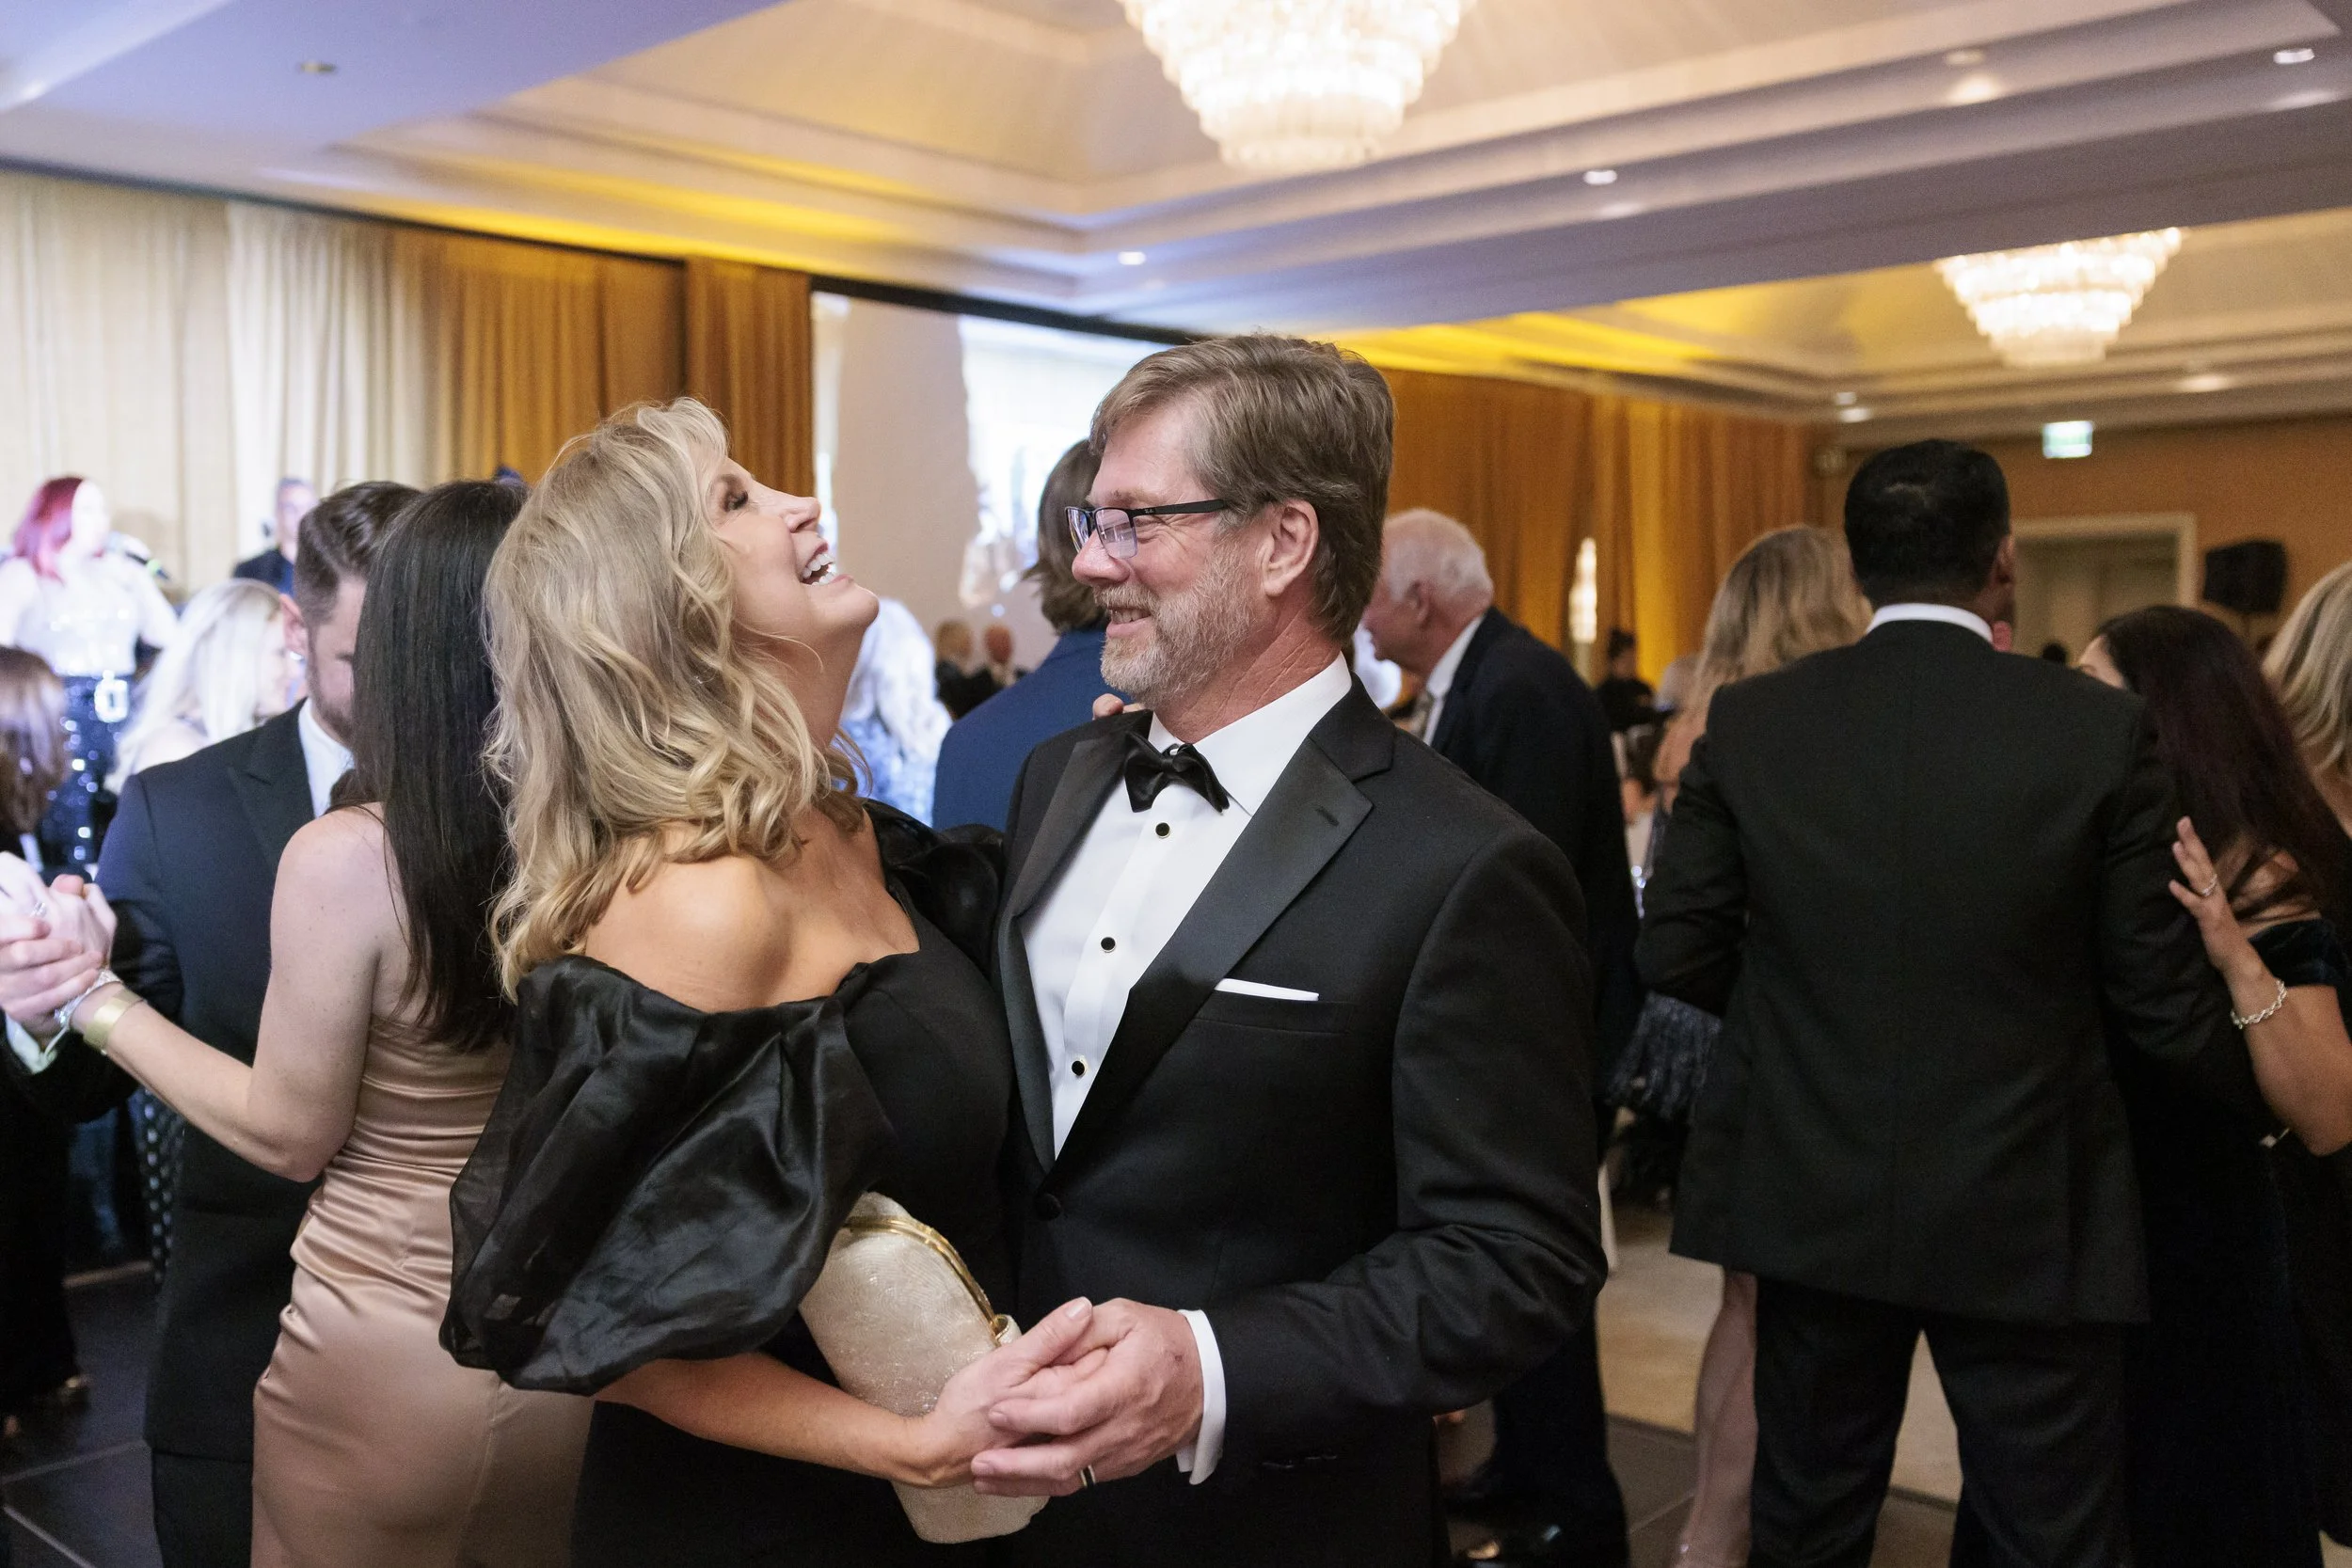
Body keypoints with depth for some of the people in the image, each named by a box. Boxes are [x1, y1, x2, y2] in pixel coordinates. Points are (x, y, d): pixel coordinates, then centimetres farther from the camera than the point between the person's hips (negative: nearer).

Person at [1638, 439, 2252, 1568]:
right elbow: (2162, 1001, -6)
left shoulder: (1749, 721, -6)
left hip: (1812, 1202, 2)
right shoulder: (2101, 730, -11)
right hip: (2026, 1219, -2)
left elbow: (1675, 953, -4)